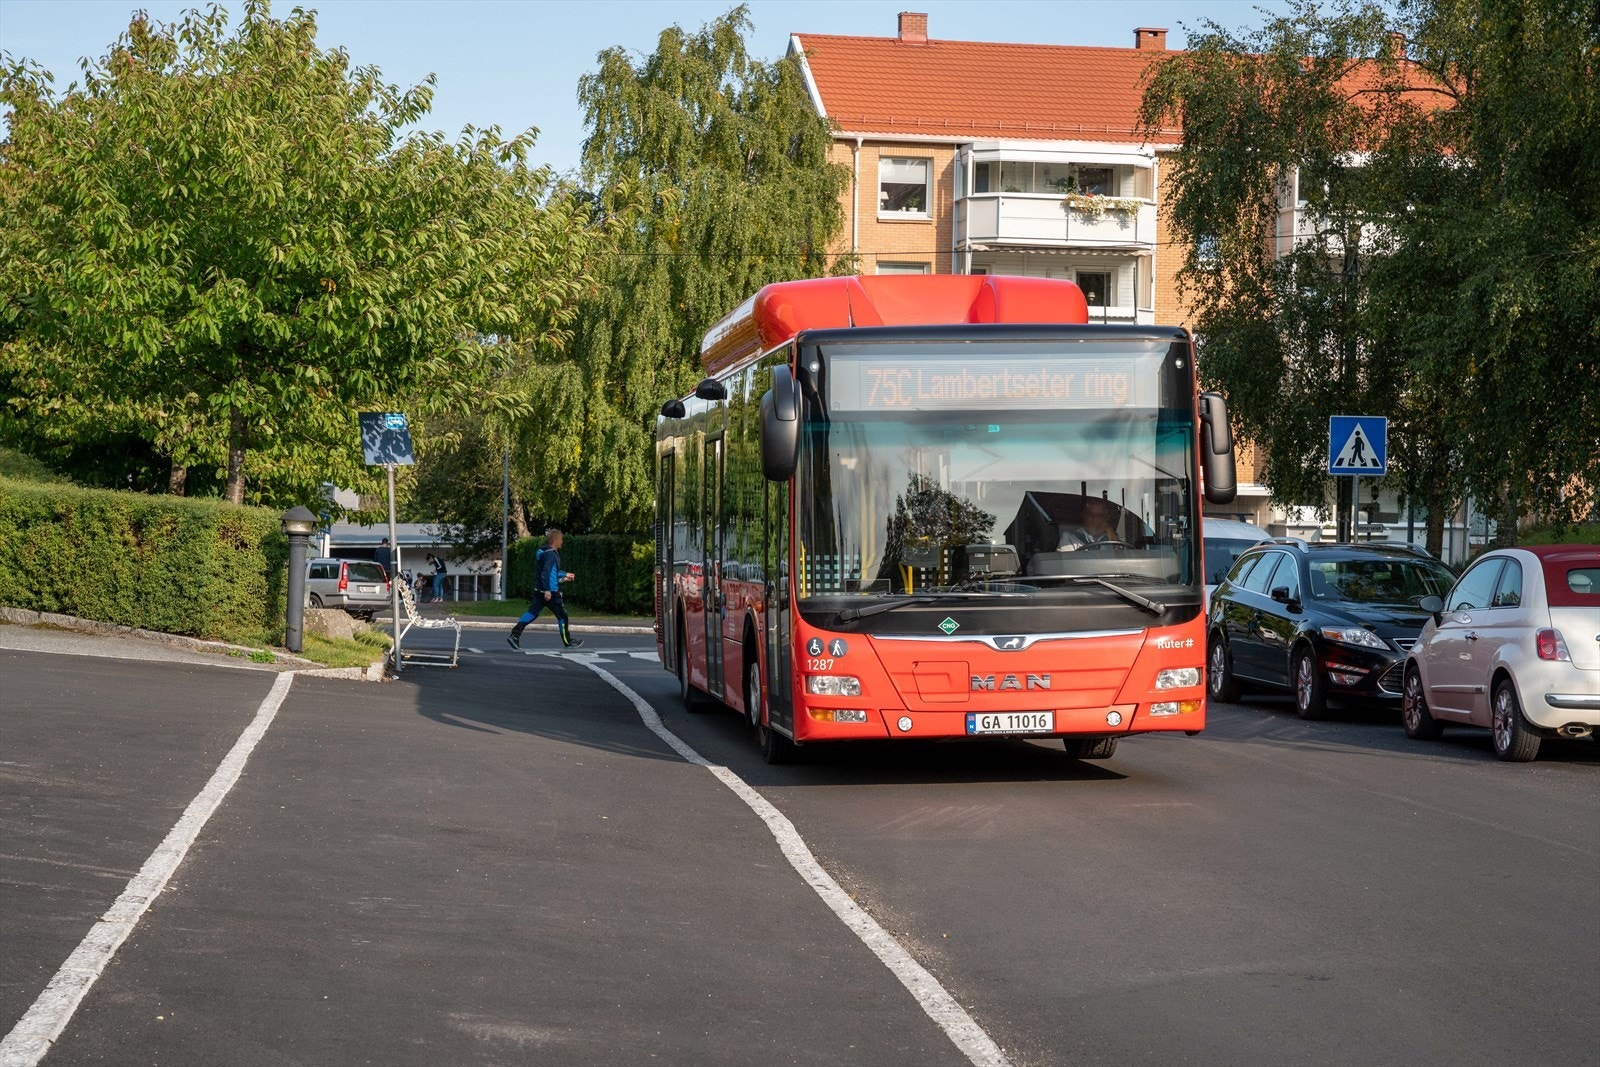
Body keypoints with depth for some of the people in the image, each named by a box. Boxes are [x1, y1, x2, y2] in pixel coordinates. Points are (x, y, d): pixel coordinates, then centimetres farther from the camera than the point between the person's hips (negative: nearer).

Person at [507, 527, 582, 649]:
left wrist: (564, 575, 38)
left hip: (539, 590, 9)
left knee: (532, 612, 5)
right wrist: (548, 590, -29)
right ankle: (568, 641, 14)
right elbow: (546, 572, -26)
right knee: (562, 615, 4)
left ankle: (514, 635, -6)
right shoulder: (551, 554, -16)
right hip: (550, 591, -9)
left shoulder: (544, 552, 15)